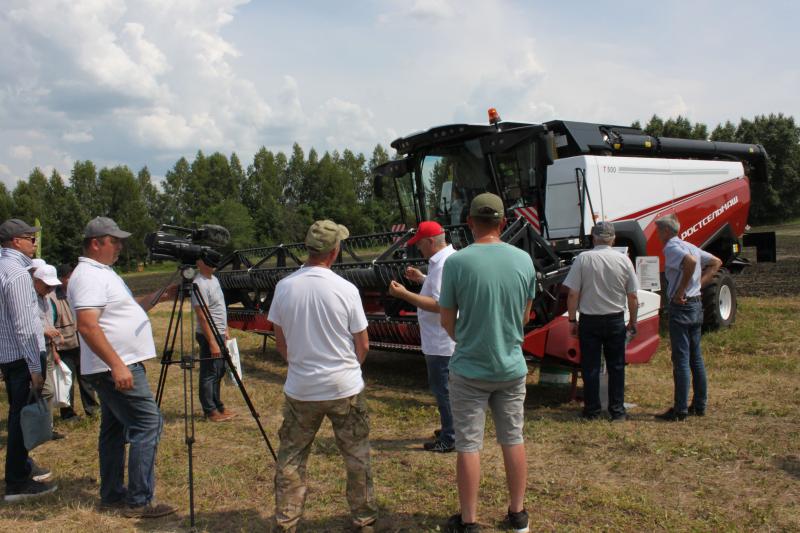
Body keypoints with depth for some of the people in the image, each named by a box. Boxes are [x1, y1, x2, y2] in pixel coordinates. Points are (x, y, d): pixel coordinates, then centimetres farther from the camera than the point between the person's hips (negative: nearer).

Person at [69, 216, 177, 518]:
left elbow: (125, 309, 25)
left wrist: (157, 297, 11)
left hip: (115, 368, 11)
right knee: (147, 425, -10)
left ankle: (112, 495, 25)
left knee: (115, 429, 15)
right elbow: (87, 326, -26)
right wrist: (117, 365, -30)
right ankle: (139, 501, -5)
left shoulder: (102, 272, 17)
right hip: (115, 368, -11)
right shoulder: (88, 276, -16)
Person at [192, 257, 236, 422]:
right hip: (208, 336, -10)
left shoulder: (214, 279, 11)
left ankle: (218, 406, 26)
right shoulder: (200, 284, -19)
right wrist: (212, 342, -22)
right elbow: (202, 317, -22)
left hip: (219, 334, 10)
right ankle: (210, 411, 8)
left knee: (218, 373, 16)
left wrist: (225, 331, 17)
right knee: (209, 374, -1)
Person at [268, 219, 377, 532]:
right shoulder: (346, 289, -12)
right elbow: (363, 346, -4)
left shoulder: (284, 287, -6)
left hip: (300, 390, 2)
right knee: (357, 458, 14)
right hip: (345, 388, -1)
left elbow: (280, 343, 5)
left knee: (290, 459, 15)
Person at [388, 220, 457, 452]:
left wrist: (405, 294, -28)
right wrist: (422, 279, 15)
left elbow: (438, 304, -29)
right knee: (447, 387, 21)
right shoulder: (450, 257, 10)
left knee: (442, 389, 1)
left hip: (441, 343, -11)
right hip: (445, 339, 11)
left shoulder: (442, 265, -24)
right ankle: (451, 429, 33)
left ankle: (449, 438, 12)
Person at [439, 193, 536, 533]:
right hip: (512, 367, 3)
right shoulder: (523, 260, -4)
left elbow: (447, 321, -6)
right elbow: (525, 316, 7)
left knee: (468, 446, 8)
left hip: (469, 369, -3)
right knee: (513, 440, 17)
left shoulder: (457, 262, -14)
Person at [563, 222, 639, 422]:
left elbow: (572, 294, -10)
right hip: (616, 320, 2)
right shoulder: (623, 260, -3)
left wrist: (572, 320, 0)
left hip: (589, 320, -2)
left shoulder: (583, 259, -9)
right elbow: (633, 297, 0)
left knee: (590, 367, 7)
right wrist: (633, 321, 12)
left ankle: (592, 411, 13)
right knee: (616, 367, 12)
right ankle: (617, 411, 16)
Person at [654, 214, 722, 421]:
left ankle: (680, 410, 0)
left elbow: (690, 262, -31)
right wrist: (699, 283, 13)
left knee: (681, 360, -5)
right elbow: (716, 262, 22)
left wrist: (681, 291, -23)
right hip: (697, 305, 9)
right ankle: (699, 405, 21)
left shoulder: (671, 248, -13)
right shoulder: (690, 246, 15)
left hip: (681, 306, -9)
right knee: (696, 358, 14)